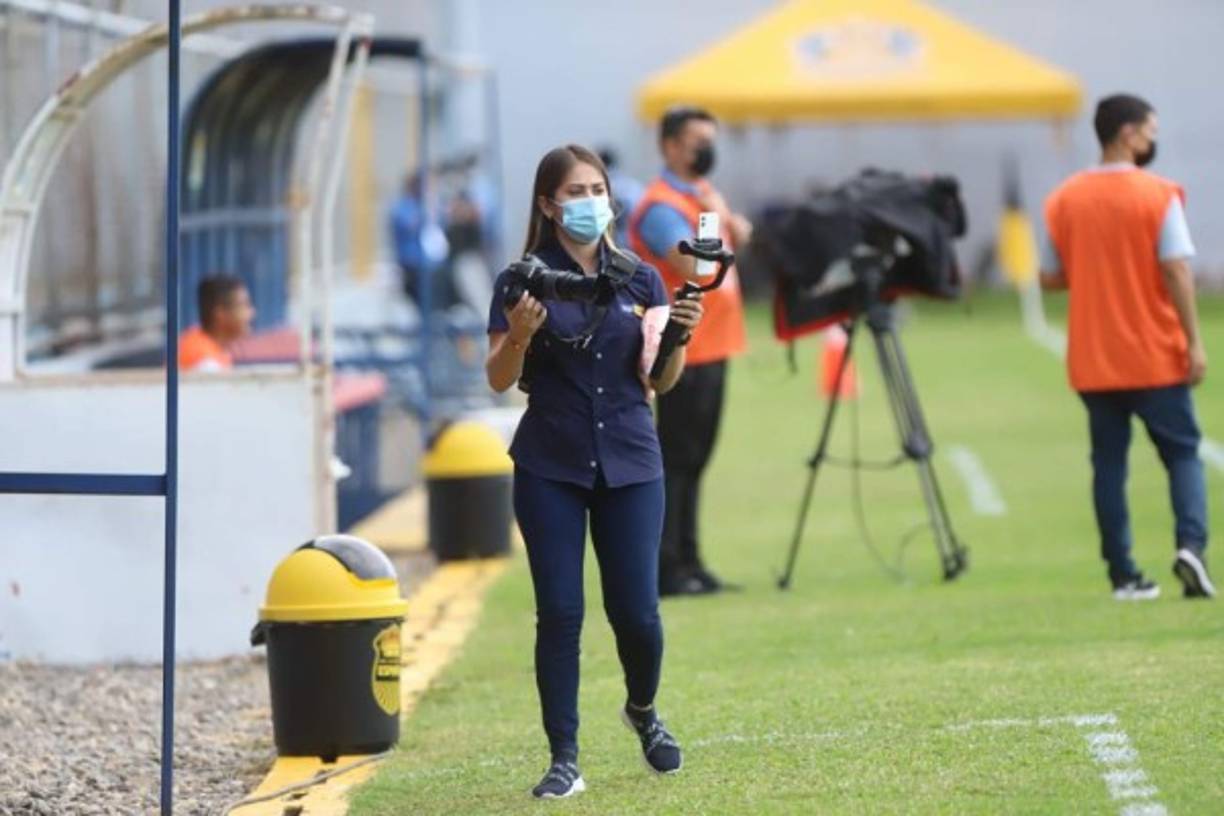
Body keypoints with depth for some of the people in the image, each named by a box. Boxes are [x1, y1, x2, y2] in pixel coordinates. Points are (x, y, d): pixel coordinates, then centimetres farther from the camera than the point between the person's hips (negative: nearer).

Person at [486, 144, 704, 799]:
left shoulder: (640, 279, 6)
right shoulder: (524, 281, -1)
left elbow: (660, 380, 5)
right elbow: (500, 380, -5)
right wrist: (519, 336, -25)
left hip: (629, 462, 2)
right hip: (550, 468, -2)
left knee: (635, 611, -1)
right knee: (560, 613, -5)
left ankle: (642, 711, 29)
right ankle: (564, 760, 1)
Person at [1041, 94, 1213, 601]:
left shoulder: (1064, 201, 2)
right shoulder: (1158, 196, -10)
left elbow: (1051, 278, 5)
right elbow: (1176, 272, -15)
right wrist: (1194, 341, -13)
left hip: (1093, 362, 3)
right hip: (1156, 357, -3)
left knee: (1109, 461, 8)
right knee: (1182, 452, 6)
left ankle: (1123, 575, 6)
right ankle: (1190, 545, -15)